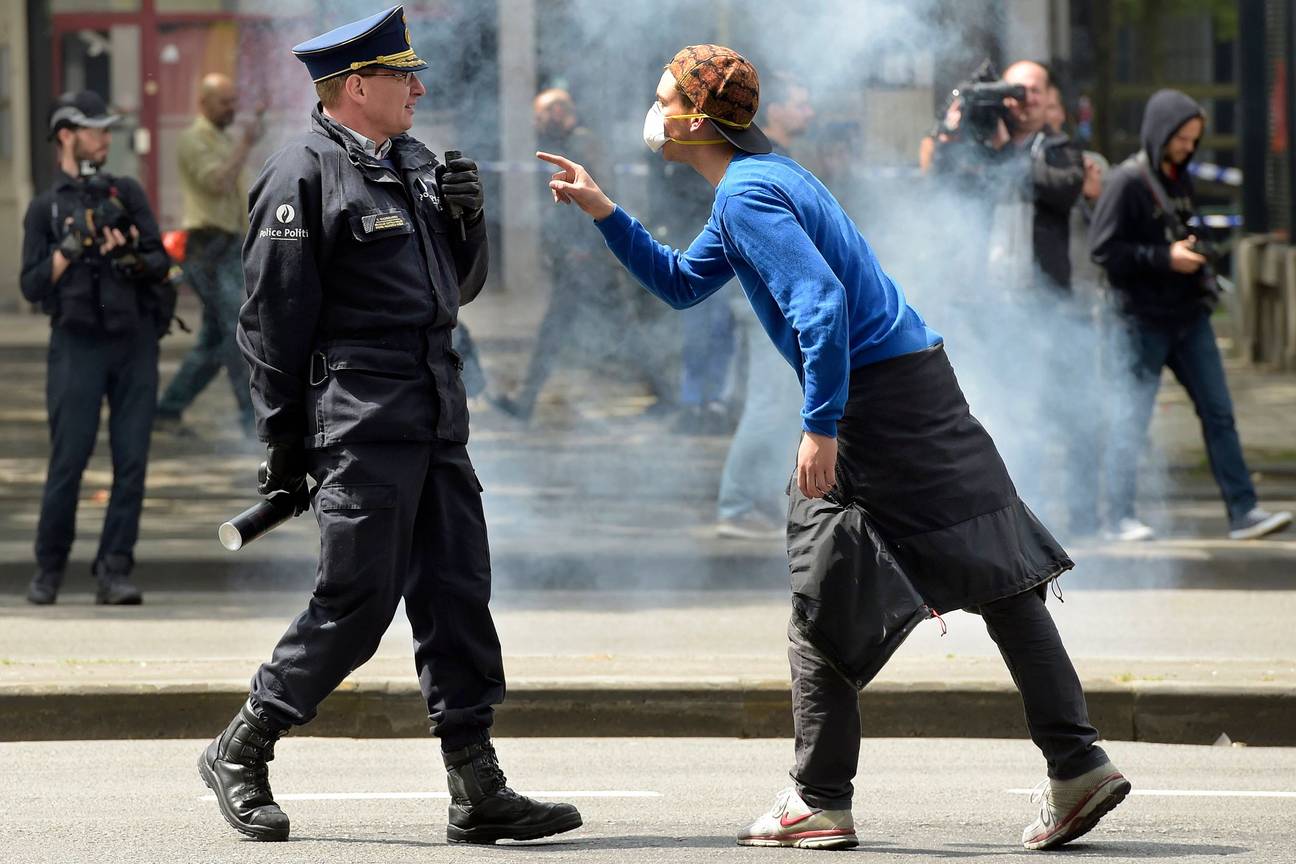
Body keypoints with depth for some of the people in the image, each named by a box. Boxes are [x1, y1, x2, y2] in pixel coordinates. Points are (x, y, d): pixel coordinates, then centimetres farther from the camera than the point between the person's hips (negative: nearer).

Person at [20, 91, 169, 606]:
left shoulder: (127, 194, 12)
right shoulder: (45, 208, 7)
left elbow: (161, 263, 8)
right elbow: (32, 286, 1)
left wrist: (132, 260, -12)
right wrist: (70, 248, -13)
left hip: (135, 340, 2)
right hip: (78, 344, -2)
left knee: (132, 462, -3)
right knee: (68, 462, -4)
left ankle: (114, 572, 0)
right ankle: (49, 568, 10)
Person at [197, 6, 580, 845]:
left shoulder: (415, 162, 16)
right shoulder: (303, 175, -9)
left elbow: (459, 287, 23)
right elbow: (273, 319, -10)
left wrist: (466, 219, 3)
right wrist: (283, 445, -11)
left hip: (436, 421, 8)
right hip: (360, 423, -8)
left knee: (458, 595, 5)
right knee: (355, 605, -6)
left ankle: (478, 790, 6)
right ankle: (240, 753, 10)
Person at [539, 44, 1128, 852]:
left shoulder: (746, 195, -12)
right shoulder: (760, 178, 19)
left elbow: (822, 302, -23)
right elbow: (681, 281, 30)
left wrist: (821, 427, -23)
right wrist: (604, 213, 23)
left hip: (873, 399, -10)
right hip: (918, 376, 10)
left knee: (822, 608, 1)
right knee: (1001, 576, 4)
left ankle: (821, 803, 7)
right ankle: (1079, 763, 1)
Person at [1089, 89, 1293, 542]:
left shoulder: (1181, 179, 12)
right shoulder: (1126, 182, -11)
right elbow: (1103, 249, -15)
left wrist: (1196, 252, 6)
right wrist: (1164, 258, -19)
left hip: (1189, 315, 7)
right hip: (1144, 319, -7)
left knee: (1218, 412, 4)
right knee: (1133, 417, -2)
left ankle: (1243, 511, 5)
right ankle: (1119, 516, 7)